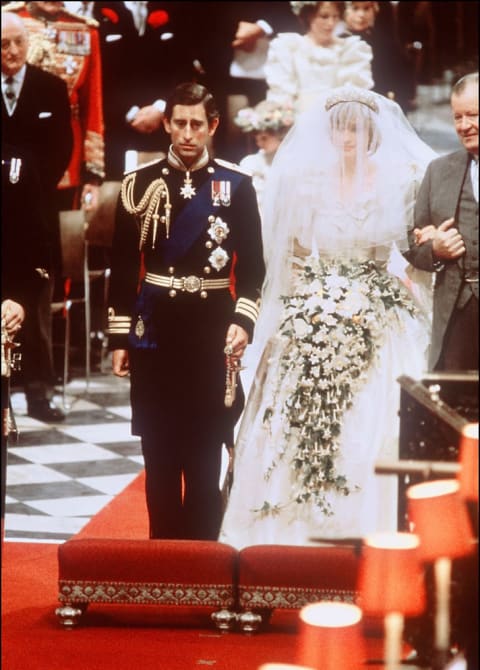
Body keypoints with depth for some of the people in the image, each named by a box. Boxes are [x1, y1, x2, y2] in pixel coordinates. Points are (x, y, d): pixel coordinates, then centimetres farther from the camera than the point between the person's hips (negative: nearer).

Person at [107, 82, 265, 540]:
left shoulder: (236, 185, 2)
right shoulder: (140, 182, 3)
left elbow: (251, 265, 3)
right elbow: (123, 266, 4)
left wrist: (242, 320, -11)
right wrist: (119, 336, 1)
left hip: (212, 329, -1)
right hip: (154, 329, 1)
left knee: (205, 452, 3)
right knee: (159, 452, 6)